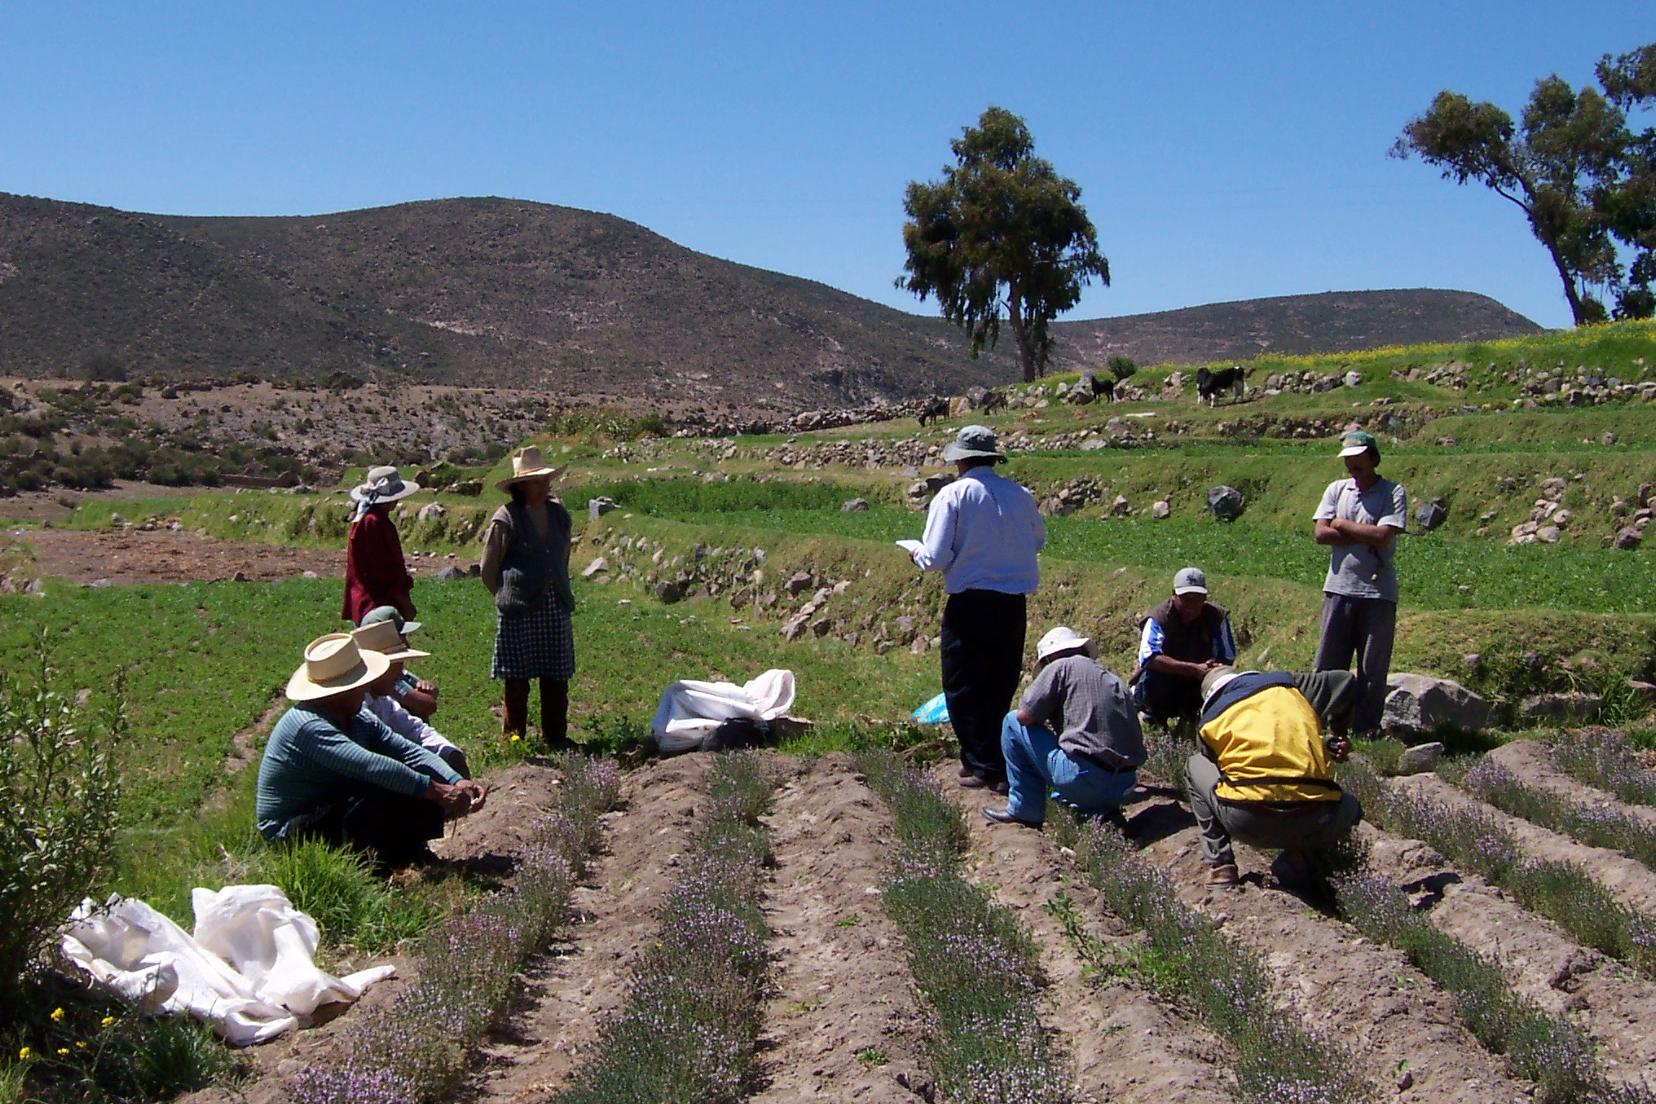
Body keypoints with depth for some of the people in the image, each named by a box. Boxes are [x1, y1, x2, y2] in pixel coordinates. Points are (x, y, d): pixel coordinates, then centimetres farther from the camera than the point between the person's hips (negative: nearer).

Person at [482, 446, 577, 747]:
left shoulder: (559, 515, 9)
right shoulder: (505, 519, -8)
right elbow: (488, 570, -2)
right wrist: (509, 598, 3)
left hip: (555, 608, 5)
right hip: (518, 613, -5)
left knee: (556, 678, 8)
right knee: (517, 678, 1)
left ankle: (556, 738, 20)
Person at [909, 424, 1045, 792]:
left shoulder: (953, 495, -10)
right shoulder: (1020, 495, 3)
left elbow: (936, 558, -13)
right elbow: (1038, 539, 19)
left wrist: (917, 554, 9)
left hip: (970, 603, -5)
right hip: (1013, 602, 5)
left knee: (963, 689, 7)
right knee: (1000, 687, 16)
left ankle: (986, 766, 5)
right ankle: (999, 760, 23)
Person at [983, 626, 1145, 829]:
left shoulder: (1060, 667, 2)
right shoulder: (1112, 679, 20)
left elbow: (1025, 715, -4)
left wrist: (1042, 718, 20)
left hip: (1083, 779, -7)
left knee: (1014, 723, 10)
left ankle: (1024, 810, 13)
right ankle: (1098, 809, 12)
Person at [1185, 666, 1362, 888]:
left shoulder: (1212, 719, 18)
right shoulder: (1287, 687, 21)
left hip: (1246, 822, -1)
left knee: (1194, 766, 28)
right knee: (1349, 804, 37)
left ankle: (1220, 865, 16)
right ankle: (1297, 855, 9)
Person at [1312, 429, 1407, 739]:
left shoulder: (1393, 493, -1)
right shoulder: (1337, 490, 10)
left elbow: (1383, 536, -14)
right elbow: (1321, 534, -2)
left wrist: (1343, 525, -4)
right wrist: (1366, 537, -8)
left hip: (1378, 591, -3)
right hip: (1339, 587, 3)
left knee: (1373, 667, 2)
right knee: (1328, 664, 4)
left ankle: (1365, 731, 9)